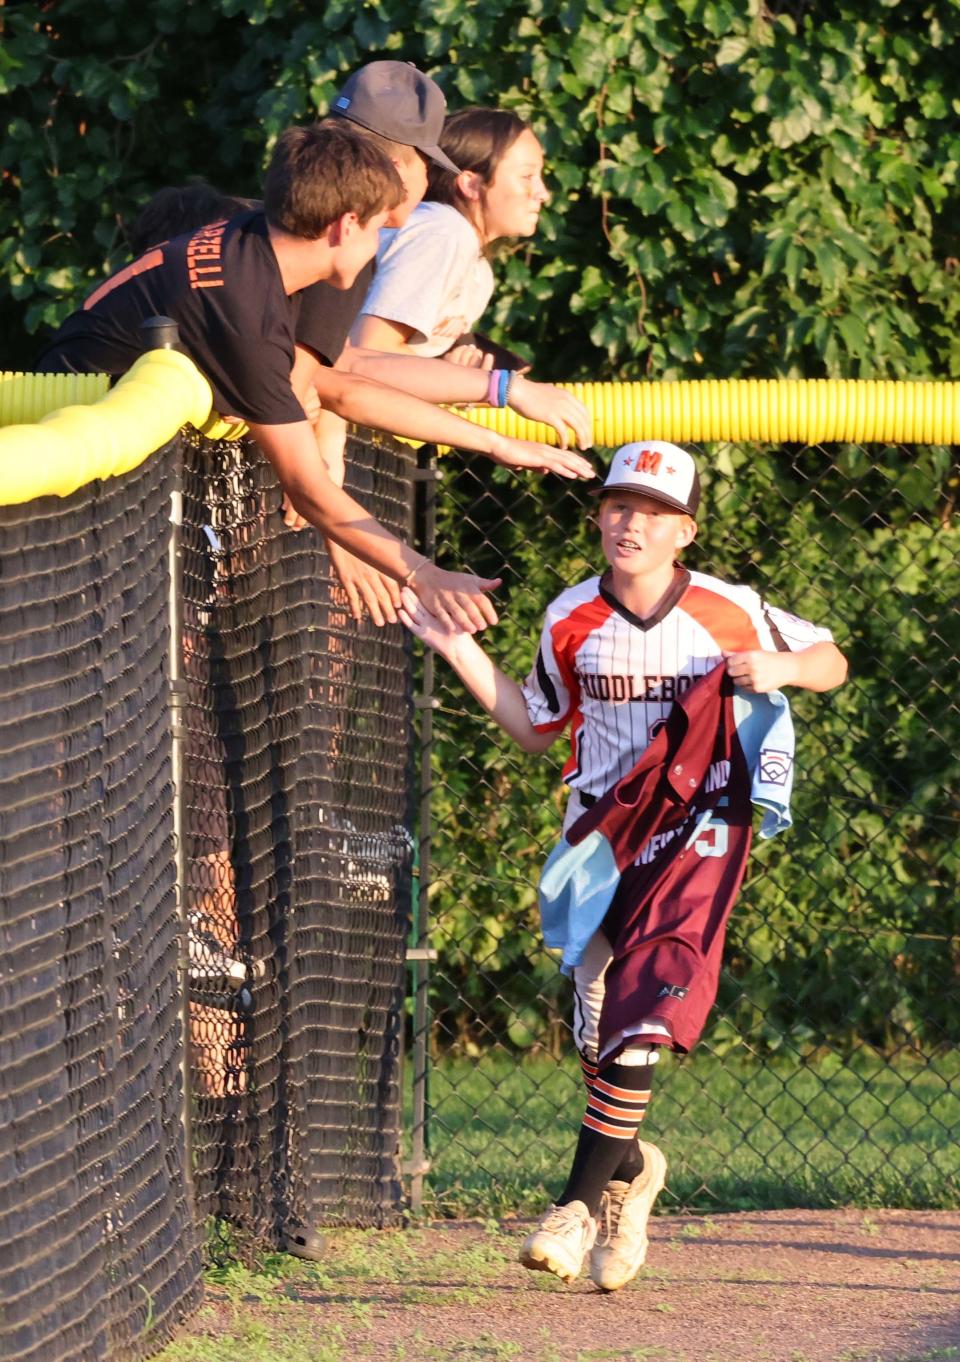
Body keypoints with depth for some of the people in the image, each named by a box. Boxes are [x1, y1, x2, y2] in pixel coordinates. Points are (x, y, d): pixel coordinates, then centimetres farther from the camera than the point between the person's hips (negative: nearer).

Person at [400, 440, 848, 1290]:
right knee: (596, 1027, 7)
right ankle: (627, 1169, 34)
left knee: (641, 1014, -19)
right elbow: (536, 731, 13)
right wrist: (461, 652, 3)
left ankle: (580, 1205, -20)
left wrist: (780, 668, -16)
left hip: (697, 828, -4)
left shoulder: (730, 613, -7)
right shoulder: (572, 622, 1)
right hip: (601, 832, 4)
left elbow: (832, 662, 6)